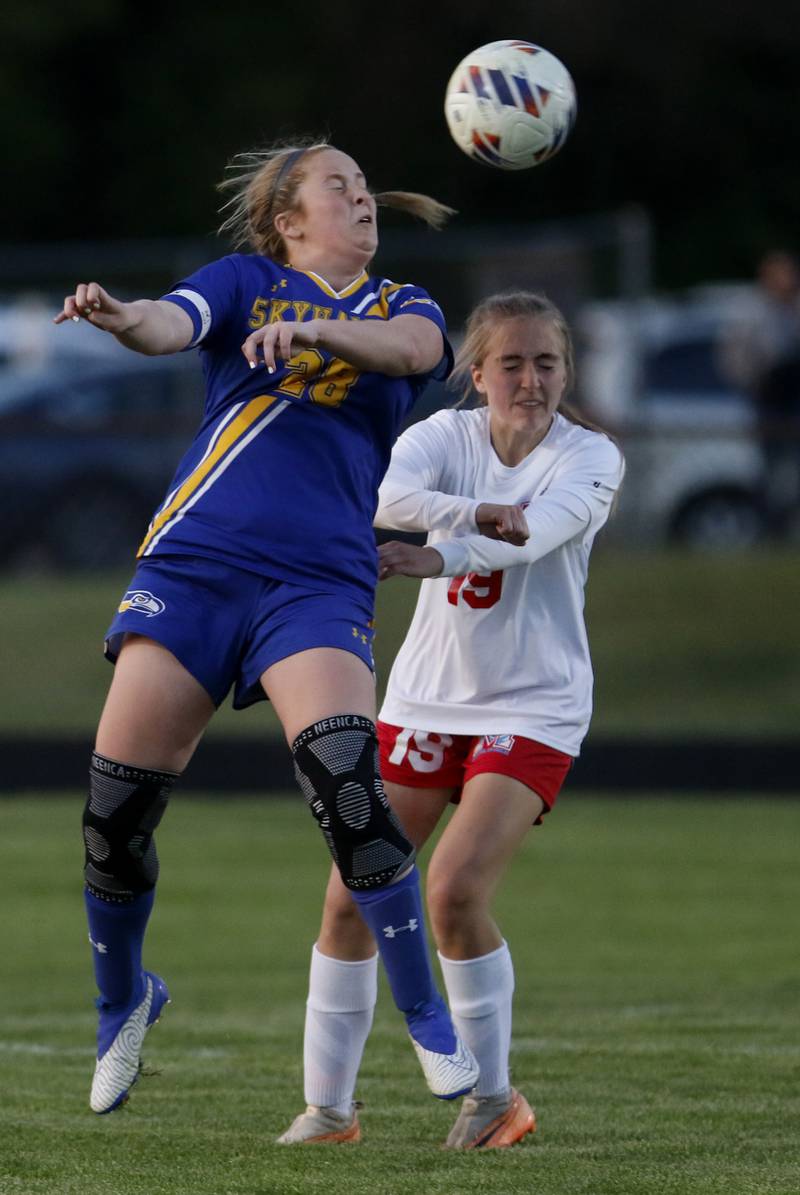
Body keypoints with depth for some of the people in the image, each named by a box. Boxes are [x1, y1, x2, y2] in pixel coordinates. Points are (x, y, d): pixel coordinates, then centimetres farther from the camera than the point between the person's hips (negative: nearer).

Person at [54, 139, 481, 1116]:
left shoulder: (399, 306, 15)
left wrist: (309, 332, -28)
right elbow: (170, 326, -9)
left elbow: (409, 348, -9)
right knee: (116, 809, -3)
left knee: (349, 787, -22)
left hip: (318, 585, 0)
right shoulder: (243, 282, 12)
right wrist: (117, 317, -33)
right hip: (194, 562, 0)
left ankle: (429, 1023, -10)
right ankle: (122, 999, 24)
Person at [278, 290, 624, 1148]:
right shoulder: (447, 435, -2)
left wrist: (429, 558, -46)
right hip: (426, 699, 4)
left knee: (455, 890, -21)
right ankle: (328, 1106, 14)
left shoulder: (588, 458, -10)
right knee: (349, 899, 0)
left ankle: (493, 1097, -3)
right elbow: (389, 497, -24)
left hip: (533, 708, -4)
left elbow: (533, 531, -30)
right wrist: (479, 514, -41)